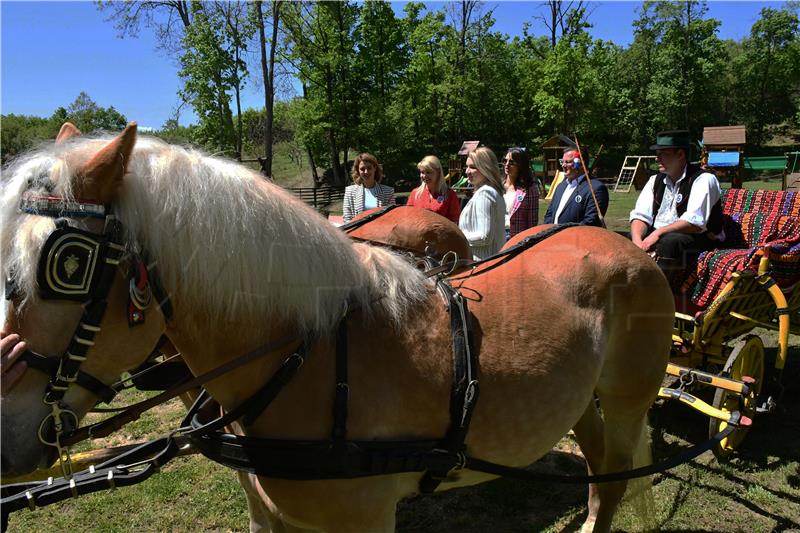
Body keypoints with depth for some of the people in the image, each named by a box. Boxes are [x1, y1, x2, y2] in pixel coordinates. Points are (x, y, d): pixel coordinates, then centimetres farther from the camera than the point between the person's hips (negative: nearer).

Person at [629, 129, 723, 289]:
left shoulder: (704, 179, -9)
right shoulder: (656, 180, 11)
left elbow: (695, 222, -21)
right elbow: (640, 216, 1)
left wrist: (659, 232, -26)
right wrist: (638, 242, -19)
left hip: (698, 241, -6)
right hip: (656, 238, 6)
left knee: (670, 241, -38)